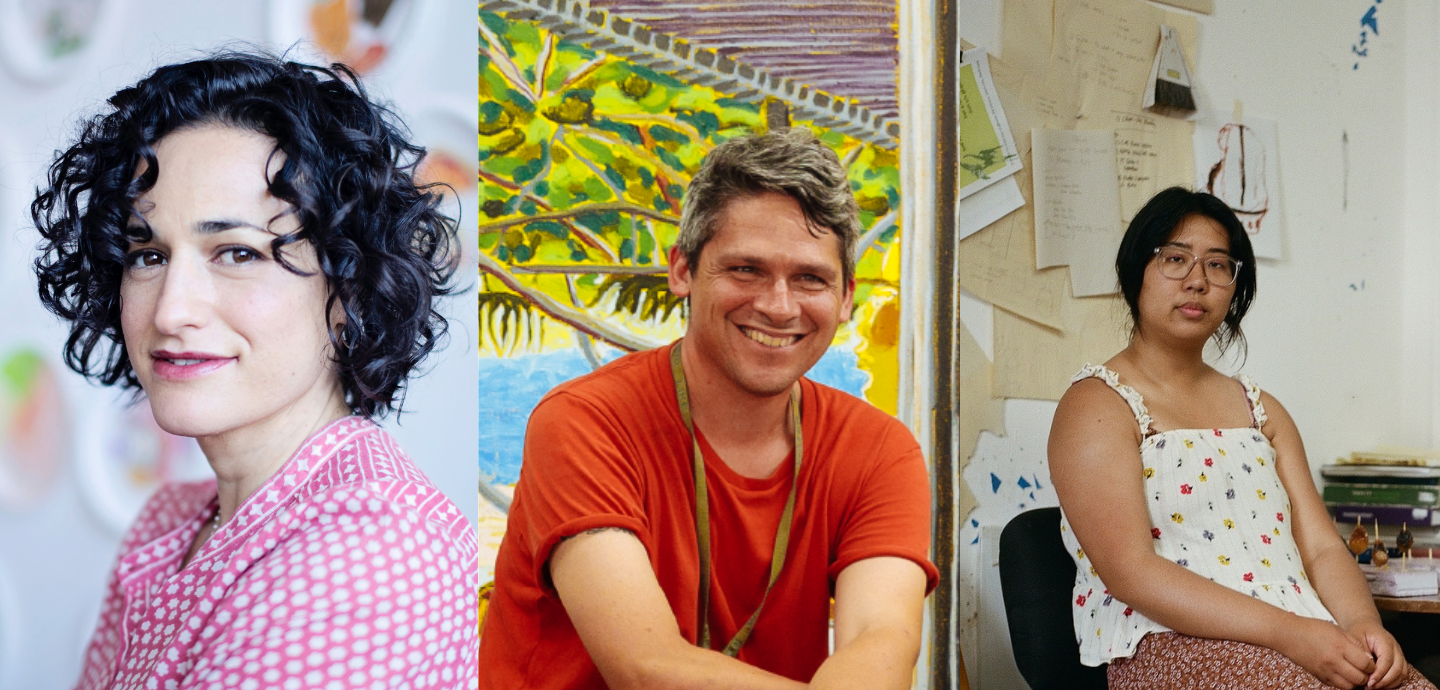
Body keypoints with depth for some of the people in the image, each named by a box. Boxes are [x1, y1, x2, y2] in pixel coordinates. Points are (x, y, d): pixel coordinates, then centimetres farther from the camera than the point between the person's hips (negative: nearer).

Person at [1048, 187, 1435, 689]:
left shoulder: (1262, 411, 23)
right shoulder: (1097, 406, 1)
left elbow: (1321, 548, 14)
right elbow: (1129, 571, -11)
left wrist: (1362, 624, -10)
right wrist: (1288, 633, -20)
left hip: (1302, 642, 6)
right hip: (1169, 646, -6)